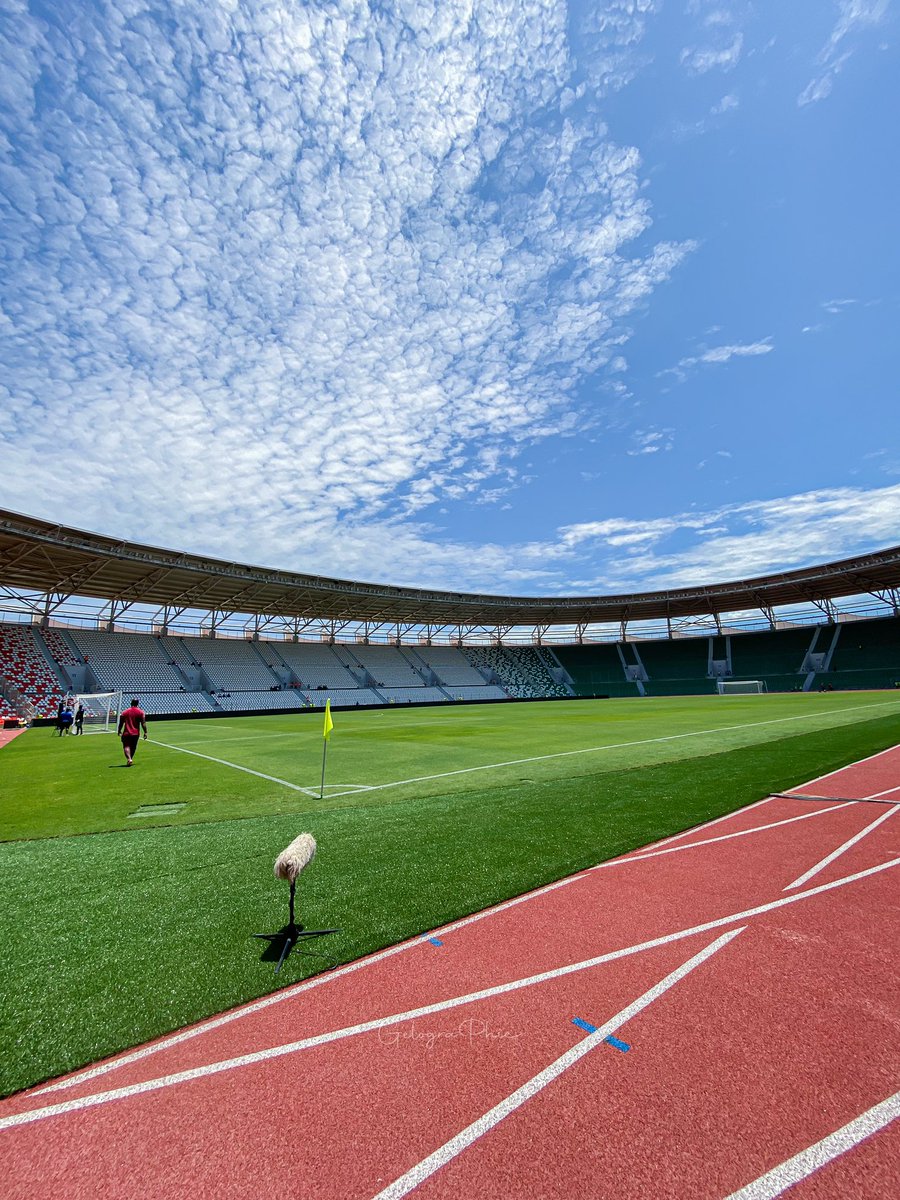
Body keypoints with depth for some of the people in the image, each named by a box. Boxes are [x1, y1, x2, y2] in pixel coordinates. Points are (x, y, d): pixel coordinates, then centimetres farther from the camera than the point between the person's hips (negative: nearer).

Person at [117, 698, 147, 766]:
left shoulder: (125, 712, 3)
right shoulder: (141, 712, -3)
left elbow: (121, 723, 8)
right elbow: (143, 723, -7)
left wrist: (119, 731, 22)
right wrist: (145, 733, -4)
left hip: (126, 733, -1)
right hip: (136, 733, 1)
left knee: (126, 746, -3)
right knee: (133, 747, 16)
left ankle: (129, 759, -24)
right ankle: (130, 759, 24)